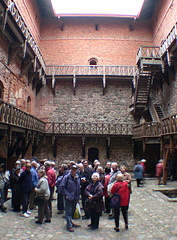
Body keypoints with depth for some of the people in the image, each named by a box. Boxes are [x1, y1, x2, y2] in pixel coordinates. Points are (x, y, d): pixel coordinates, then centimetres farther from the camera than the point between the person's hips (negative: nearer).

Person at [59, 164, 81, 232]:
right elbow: (61, 187, -11)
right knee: (68, 211, 0)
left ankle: (70, 222, 34)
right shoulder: (67, 177, -13)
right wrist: (66, 194, -16)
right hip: (69, 198, -6)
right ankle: (69, 225, 8)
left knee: (72, 211, 18)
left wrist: (78, 196, 11)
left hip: (75, 198, 6)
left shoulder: (78, 177, 6)